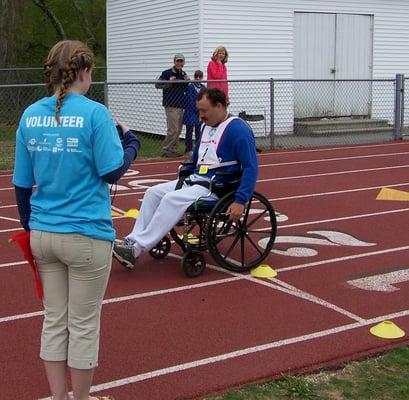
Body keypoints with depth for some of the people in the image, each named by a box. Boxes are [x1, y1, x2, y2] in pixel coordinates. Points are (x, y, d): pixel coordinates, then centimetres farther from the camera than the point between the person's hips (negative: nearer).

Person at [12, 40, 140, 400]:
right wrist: (131, 141, 7)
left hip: (42, 234, 5)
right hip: (86, 236, -5)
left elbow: (21, 184, 7)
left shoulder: (30, 116, 4)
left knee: (54, 321, 15)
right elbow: (112, 170, -11)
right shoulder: (93, 113, -13)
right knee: (83, 325, 9)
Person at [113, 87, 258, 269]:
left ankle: (136, 248, -23)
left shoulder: (237, 129, -14)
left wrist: (240, 201, -26)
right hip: (195, 180, 9)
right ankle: (132, 241, -5)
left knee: (172, 199, -26)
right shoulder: (206, 126, 14)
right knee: (153, 193, -2)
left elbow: (251, 167, -20)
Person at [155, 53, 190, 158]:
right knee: (173, 130, -12)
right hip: (171, 105, -7)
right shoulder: (167, 73, -6)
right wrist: (169, 82, -22)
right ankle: (165, 150, -4)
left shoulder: (184, 74, 14)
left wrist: (187, 82, 2)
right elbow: (157, 85, -10)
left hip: (181, 105, 7)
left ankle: (173, 150, 16)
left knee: (178, 130, 9)